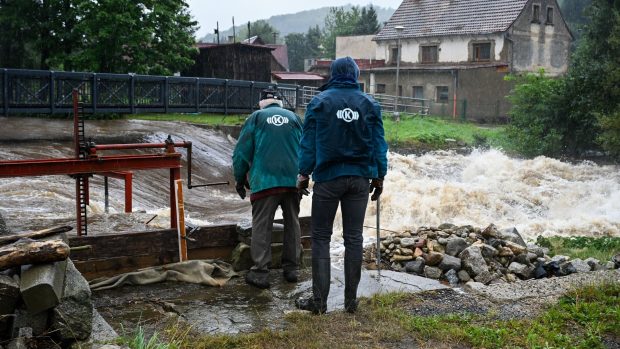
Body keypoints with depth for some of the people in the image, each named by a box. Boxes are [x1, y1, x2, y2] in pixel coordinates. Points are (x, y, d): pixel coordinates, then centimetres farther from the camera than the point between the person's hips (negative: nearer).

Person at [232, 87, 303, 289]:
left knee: (261, 226, 1)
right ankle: (291, 268, 19)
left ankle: (260, 272, -3)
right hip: (293, 181, 3)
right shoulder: (294, 117, 14)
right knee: (292, 223, 14)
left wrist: (240, 179, 15)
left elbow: (242, 152, 4)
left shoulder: (256, 117, 7)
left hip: (265, 181, -3)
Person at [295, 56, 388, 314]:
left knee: (321, 237, 5)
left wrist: (304, 173, 4)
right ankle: (351, 300, 12)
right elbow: (378, 143, 4)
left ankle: (319, 300, 3)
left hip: (328, 178, -2)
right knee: (354, 238, 8)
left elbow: (309, 141, -3)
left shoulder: (319, 101, -2)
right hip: (359, 179, 2)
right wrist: (379, 176, 9)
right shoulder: (369, 104, 4)